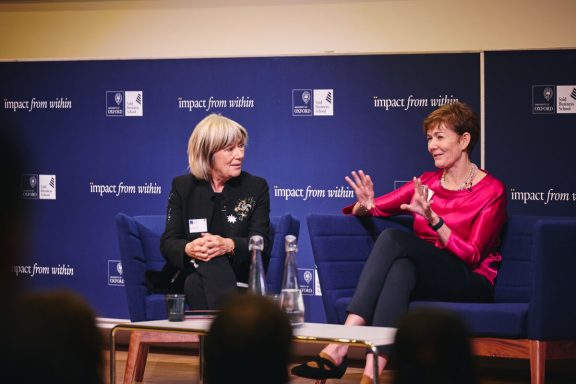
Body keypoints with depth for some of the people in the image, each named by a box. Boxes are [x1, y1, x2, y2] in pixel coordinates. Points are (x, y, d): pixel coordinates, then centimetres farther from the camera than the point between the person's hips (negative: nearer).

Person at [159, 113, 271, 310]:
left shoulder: (256, 187, 7)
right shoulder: (182, 186, 9)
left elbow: (262, 244, -3)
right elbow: (168, 243, 1)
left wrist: (229, 245, -26)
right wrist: (189, 249, -24)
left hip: (238, 278, -1)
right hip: (190, 273, 1)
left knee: (196, 285, -34)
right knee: (211, 264, -36)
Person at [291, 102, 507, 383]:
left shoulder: (492, 190, 0)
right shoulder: (427, 182, 16)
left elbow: (471, 256, -10)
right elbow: (373, 209, 11)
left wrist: (432, 218, -23)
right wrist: (365, 207, -13)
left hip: (470, 286, -4)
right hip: (427, 283, 4)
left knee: (394, 238, -28)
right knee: (401, 267, -33)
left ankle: (338, 348, -39)